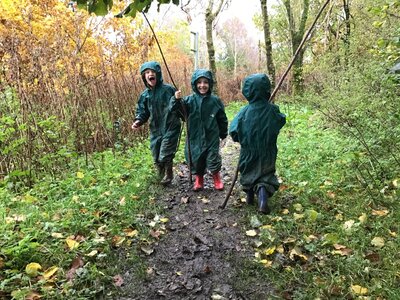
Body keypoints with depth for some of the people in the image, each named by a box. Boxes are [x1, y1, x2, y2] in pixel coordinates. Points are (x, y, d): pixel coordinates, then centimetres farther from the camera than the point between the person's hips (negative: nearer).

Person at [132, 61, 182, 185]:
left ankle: (168, 175, 19)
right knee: (156, 158, 11)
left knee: (165, 157, -9)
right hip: (155, 130, 5)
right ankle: (163, 176, 35)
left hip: (170, 128, -5)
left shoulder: (168, 89, -9)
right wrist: (138, 121, -6)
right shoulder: (145, 95, 5)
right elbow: (142, 111, 10)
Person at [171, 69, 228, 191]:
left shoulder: (215, 100, -5)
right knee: (195, 160, 12)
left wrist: (223, 134, 13)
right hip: (195, 138, 1)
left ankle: (216, 178, 33)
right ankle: (199, 179, 37)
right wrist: (176, 100, -32)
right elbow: (176, 111, -13)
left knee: (213, 160, 5)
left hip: (212, 138, -1)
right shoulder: (189, 100, -6)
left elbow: (222, 119, 5)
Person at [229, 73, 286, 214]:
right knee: (265, 175, 10)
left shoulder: (245, 111, -17)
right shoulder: (273, 110, -13)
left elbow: (233, 131, -14)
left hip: (248, 151, 0)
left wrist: (243, 139, 5)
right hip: (267, 153, 0)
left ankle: (249, 196, 38)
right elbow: (281, 121, 7)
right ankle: (263, 200, -9)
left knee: (249, 173, 21)